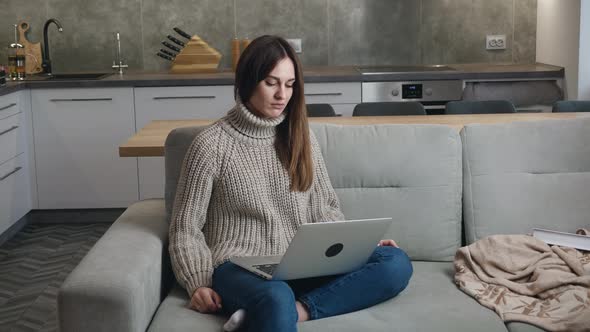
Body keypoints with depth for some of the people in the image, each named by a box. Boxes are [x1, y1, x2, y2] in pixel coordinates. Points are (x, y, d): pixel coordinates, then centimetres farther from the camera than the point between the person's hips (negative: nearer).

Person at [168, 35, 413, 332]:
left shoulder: (300, 136, 11)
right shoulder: (212, 144, -3)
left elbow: (325, 207, 17)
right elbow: (186, 227, 0)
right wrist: (199, 284, -14)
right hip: (240, 268, -6)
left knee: (396, 263, -22)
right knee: (276, 299, -43)